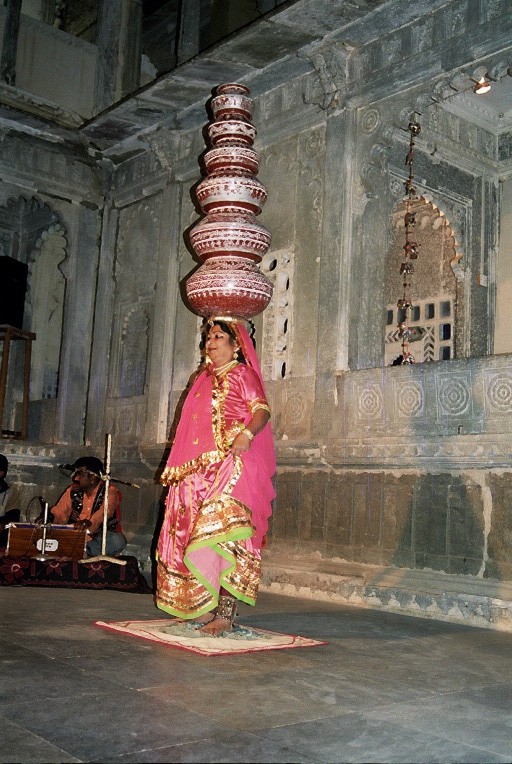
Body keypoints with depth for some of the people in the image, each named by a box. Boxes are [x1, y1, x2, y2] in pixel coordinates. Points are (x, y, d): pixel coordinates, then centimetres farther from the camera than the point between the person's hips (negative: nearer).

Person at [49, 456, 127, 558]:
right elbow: (59, 512, 7)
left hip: (102, 539, -3)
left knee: (118, 541, -36)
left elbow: (105, 511, -28)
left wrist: (89, 522, -48)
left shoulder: (110, 491, -8)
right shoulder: (73, 490, 9)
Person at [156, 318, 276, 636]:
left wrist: (247, 433, -33)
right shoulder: (205, 379, 22)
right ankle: (205, 607, 12)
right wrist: (178, 471, 19)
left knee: (222, 533, -15)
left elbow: (262, 409, -13)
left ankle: (225, 612, -13)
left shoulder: (242, 375, 1)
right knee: (197, 534, 5)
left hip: (232, 467, -8)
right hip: (199, 470, 8)